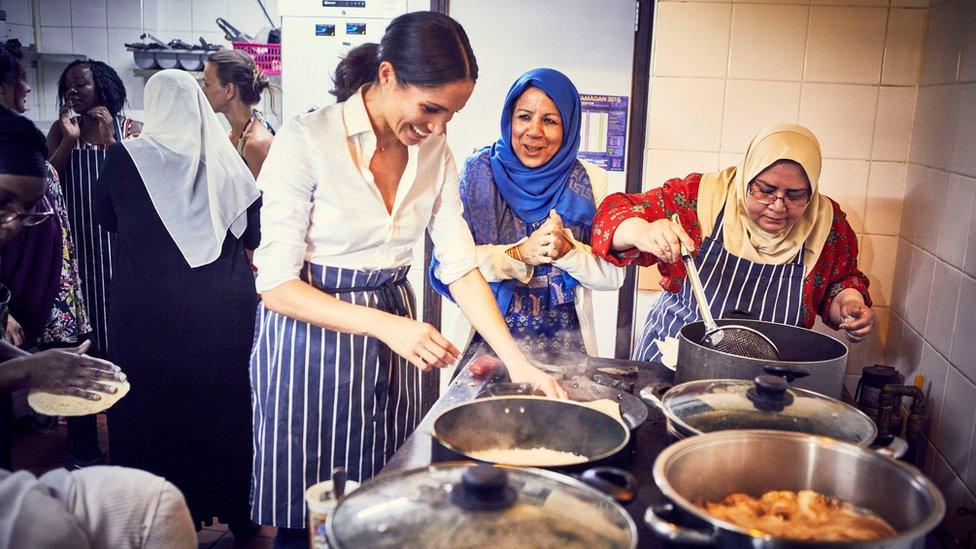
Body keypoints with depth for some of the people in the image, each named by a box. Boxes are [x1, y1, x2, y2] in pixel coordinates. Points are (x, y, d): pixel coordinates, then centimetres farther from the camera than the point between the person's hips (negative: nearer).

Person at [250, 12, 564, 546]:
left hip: (393, 334, 5)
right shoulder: (306, 140, -17)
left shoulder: (434, 152, 0)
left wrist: (518, 361, -11)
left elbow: (461, 266, -1)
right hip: (309, 336, -4)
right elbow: (276, 284, -18)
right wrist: (385, 326, -28)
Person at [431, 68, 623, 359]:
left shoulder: (590, 182, -2)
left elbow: (613, 276, -3)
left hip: (565, 343, 1)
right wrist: (520, 254, -24)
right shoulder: (479, 171, -6)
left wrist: (567, 250, -20)